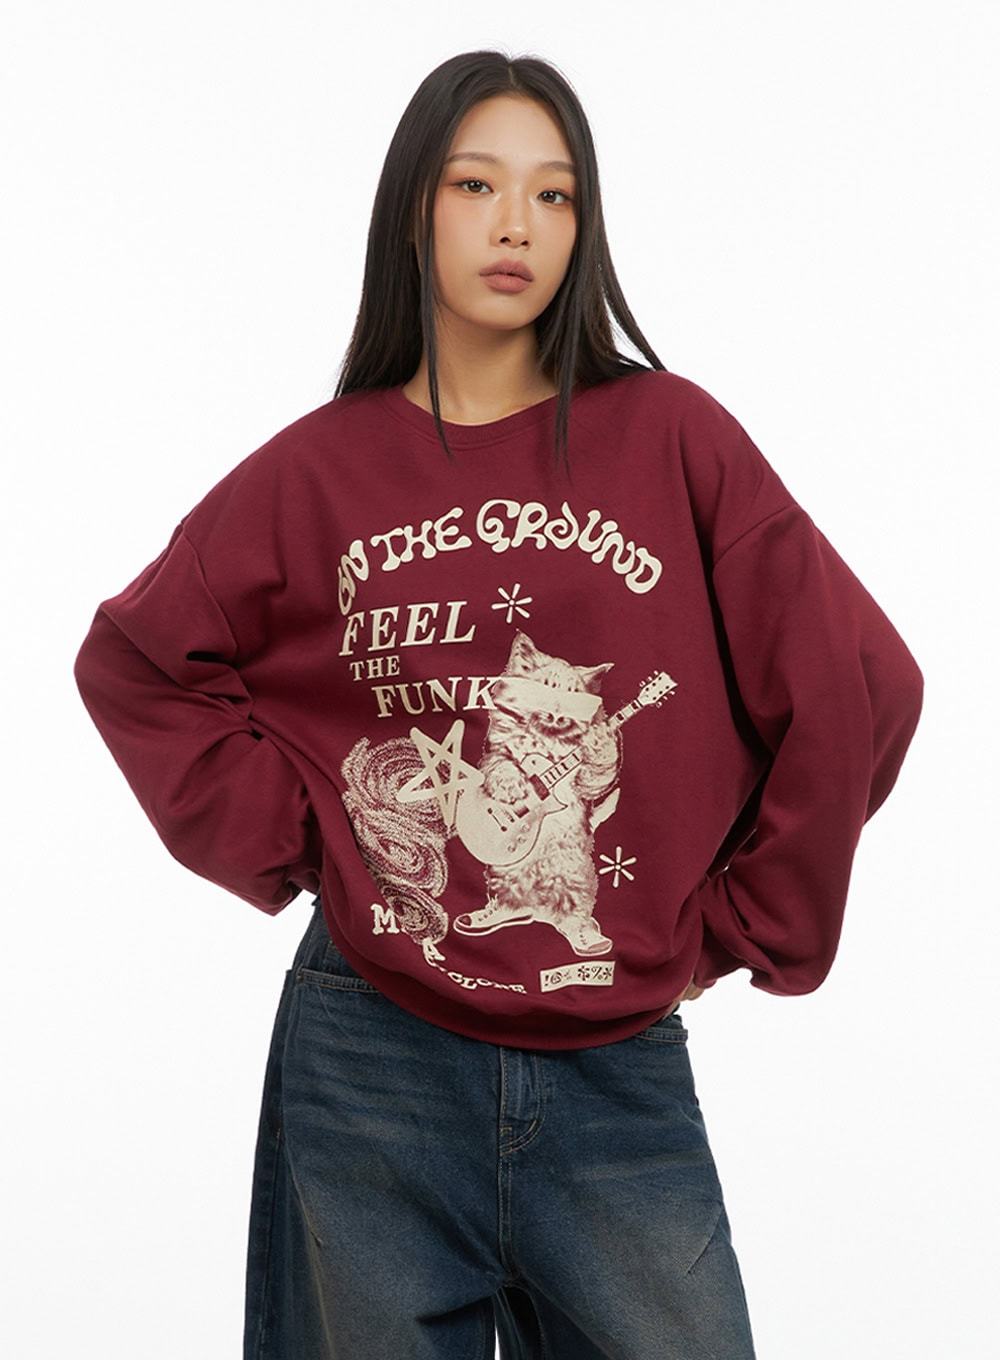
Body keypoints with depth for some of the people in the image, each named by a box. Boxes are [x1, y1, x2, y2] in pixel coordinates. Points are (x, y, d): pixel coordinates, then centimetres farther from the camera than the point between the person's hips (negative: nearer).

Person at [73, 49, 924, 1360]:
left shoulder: (673, 438, -2)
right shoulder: (318, 471, 1)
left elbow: (853, 688, -1)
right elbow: (137, 662, 11)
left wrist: (744, 928, 2)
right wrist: (280, 846, 2)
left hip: (621, 1071, 0)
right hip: (371, 1063, 1)